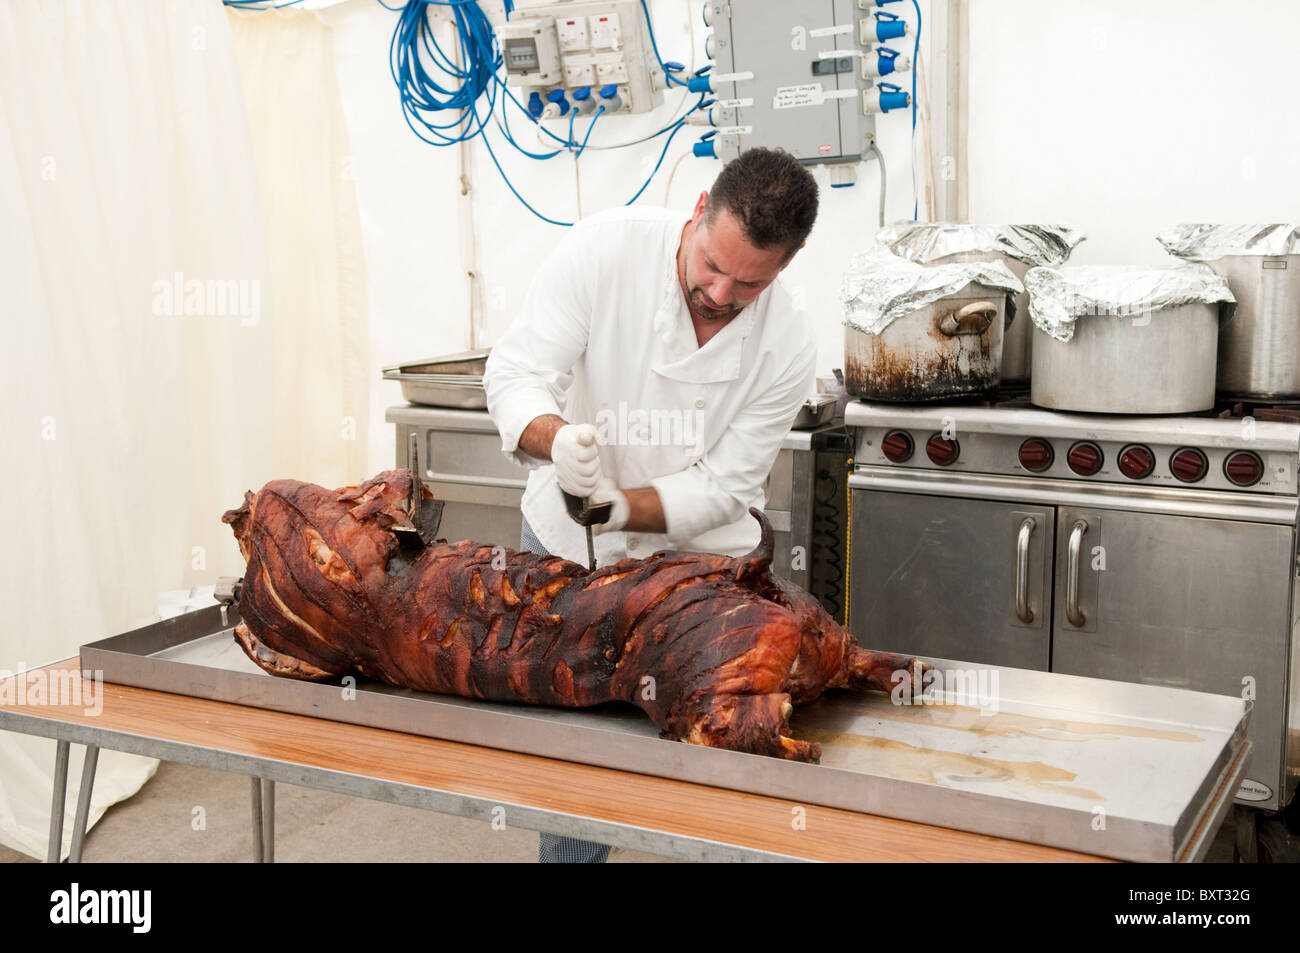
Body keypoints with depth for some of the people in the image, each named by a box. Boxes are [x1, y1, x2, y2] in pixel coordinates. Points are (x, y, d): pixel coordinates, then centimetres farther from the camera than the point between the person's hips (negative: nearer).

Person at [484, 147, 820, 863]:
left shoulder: (787, 349, -17)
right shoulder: (605, 247, -20)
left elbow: (722, 488, -15)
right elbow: (514, 374, -21)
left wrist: (623, 506, -32)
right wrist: (557, 440, -42)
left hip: (695, 558, 0)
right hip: (565, 544, 0)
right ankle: (570, 856, 27)